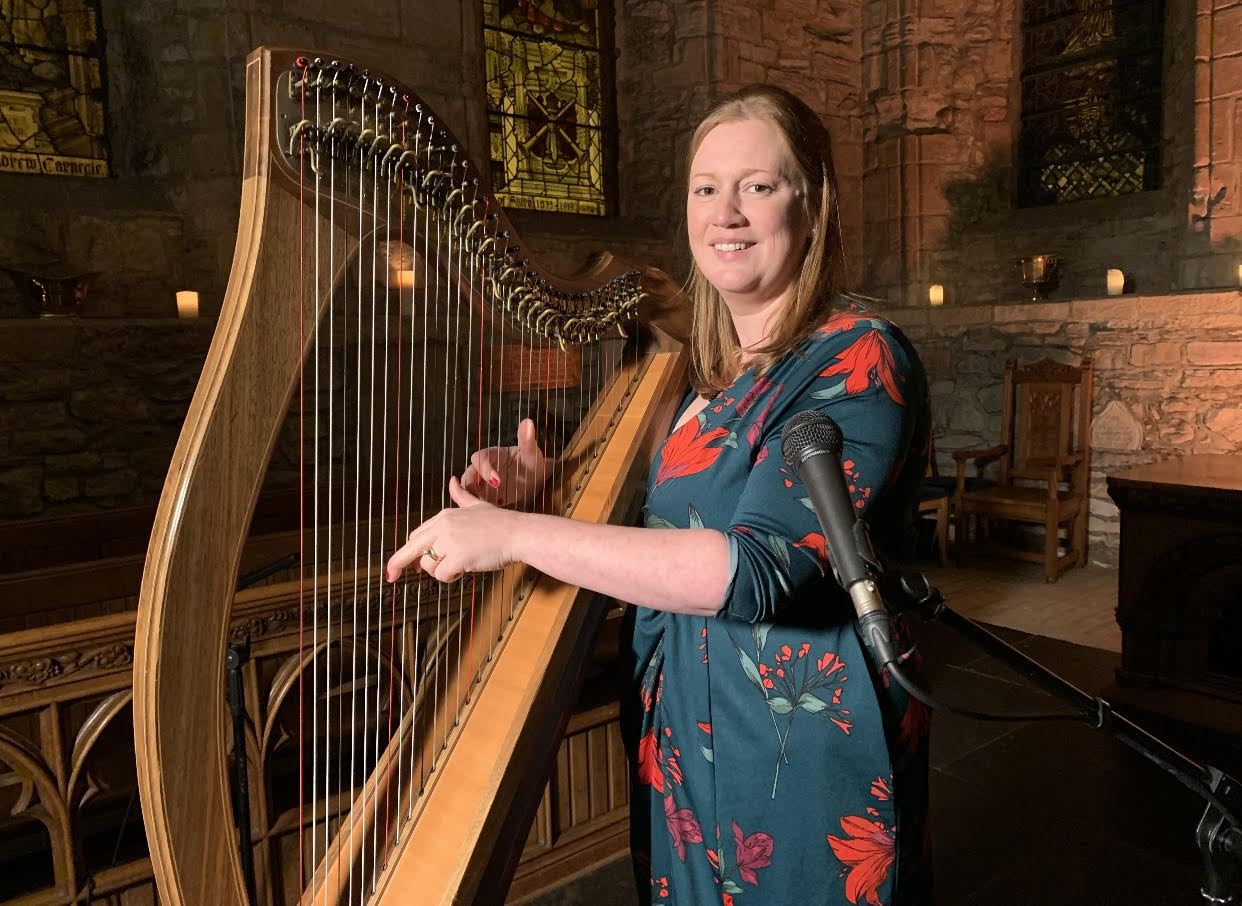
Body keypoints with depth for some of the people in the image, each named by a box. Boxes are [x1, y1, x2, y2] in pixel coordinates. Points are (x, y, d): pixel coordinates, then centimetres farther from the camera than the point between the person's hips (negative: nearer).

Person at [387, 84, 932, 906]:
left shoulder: (858, 360, -18)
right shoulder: (713, 375, 7)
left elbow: (760, 569, -29)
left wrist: (518, 536, -27)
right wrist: (544, 489, -4)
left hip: (805, 772, -7)